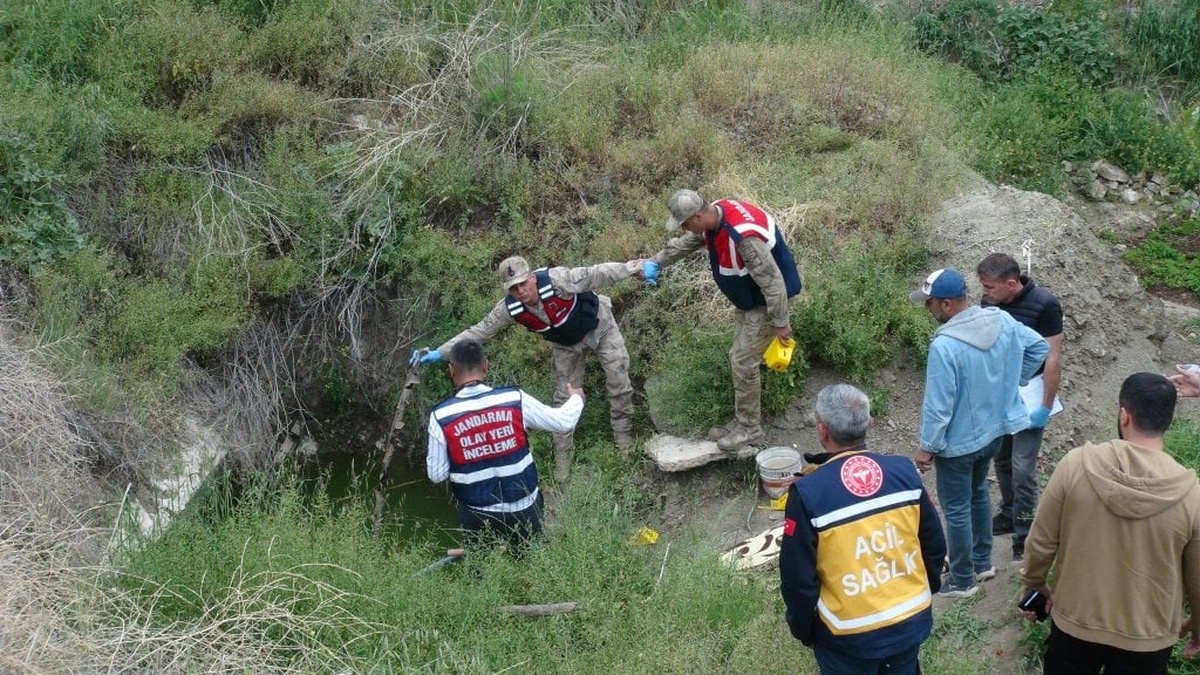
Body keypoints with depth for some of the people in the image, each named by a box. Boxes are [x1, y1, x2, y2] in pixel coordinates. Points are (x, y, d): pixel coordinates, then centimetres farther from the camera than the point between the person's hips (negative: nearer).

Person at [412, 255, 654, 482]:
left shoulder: (556, 280, -40)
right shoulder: (510, 308, -26)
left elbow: (595, 274, -43)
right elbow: (478, 331, -19)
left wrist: (633, 268, -55)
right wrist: (439, 353, -23)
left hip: (598, 325, -3)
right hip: (565, 343, 3)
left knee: (619, 381, 0)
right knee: (565, 396, 6)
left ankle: (623, 436, 20)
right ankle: (562, 457, 18)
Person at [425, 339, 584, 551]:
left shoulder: (441, 416, -14)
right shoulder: (515, 399, -12)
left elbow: (436, 475, -7)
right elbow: (563, 422, 0)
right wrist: (576, 398, 21)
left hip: (478, 516, 0)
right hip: (524, 510, 1)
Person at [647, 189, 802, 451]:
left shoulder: (743, 237, -38)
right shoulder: (714, 215, -9)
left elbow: (772, 282, -31)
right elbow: (685, 243, 12)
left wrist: (780, 323, -23)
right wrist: (654, 262, 15)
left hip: (768, 300, -9)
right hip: (749, 298, 9)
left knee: (743, 362, -5)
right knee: (739, 359, 16)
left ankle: (750, 429, 9)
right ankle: (742, 422, 28)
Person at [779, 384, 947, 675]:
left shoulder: (808, 494, -21)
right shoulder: (904, 471, -9)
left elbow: (799, 578, -13)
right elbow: (934, 545, 3)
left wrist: (803, 629, 4)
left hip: (850, 636, -3)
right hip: (912, 621, 4)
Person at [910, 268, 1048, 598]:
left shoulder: (945, 345, -31)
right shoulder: (1003, 321, -9)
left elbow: (938, 405, -25)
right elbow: (1040, 347, 7)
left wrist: (927, 447, -12)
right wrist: (1010, 382, 16)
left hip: (959, 441, -8)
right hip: (994, 430, 8)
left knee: (956, 510, 10)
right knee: (978, 494, 28)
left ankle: (962, 581, 23)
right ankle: (982, 562, 42)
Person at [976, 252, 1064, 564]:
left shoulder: (1044, 304, -17)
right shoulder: (989, 302, -3)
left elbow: (1054, 358, -14)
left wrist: (1046, 406, -14)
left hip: (1028, 392, -5)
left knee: (1022, 466, -7)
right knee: (1001, 459, 16)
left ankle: (1024, 537, 1)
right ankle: (1009, 515, 34)